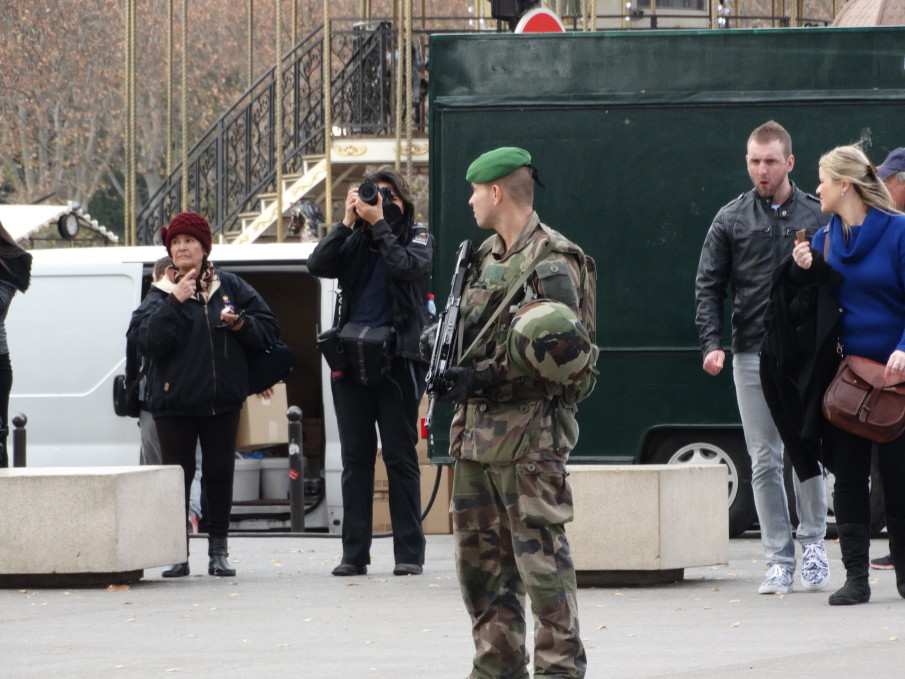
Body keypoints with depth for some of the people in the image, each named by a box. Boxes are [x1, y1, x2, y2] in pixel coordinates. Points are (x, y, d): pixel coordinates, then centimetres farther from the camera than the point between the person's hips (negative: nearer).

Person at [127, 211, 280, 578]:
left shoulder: (230, 287, 7)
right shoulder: (160, 294, 2)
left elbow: (268, 329, 8)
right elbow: (144, 340, -14)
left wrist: (240, 324, -11)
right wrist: (173, 303, -18)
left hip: (222, 399, 1)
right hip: (174, 400, -1)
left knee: (220, 473, 4)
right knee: (177, 475, -1)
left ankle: (219, 551, 12)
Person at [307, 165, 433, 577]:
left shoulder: (417, 237, 6)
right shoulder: (355, 240, 13)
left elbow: (407, 267, -15)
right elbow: (318, 265, -2)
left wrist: (379, 223, -13)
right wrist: (348, 222, -9)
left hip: (397, 359, -3)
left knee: (400, 456, -1)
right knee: (355, 458, 4)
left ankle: (409, 553, 2)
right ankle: (354, 553, 7)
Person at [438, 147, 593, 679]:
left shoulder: (552, 261, -12)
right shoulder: (488, 256, 17)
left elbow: (557, 347, -20)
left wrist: (482, 376, -20)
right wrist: (454, 371, 7)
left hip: (529, 433, -9)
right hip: (477, 430, 9)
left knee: (541, 555, -9)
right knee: (480, 556, 12)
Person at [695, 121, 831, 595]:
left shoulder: (817, 217, 6)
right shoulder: (730, 220, 6)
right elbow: (708, 286, 5)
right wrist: (711, 343, -8)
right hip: (752, 355, 1)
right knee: (764, 461, 1)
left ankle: (812, 542, 15)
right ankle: (779, 560, 5)